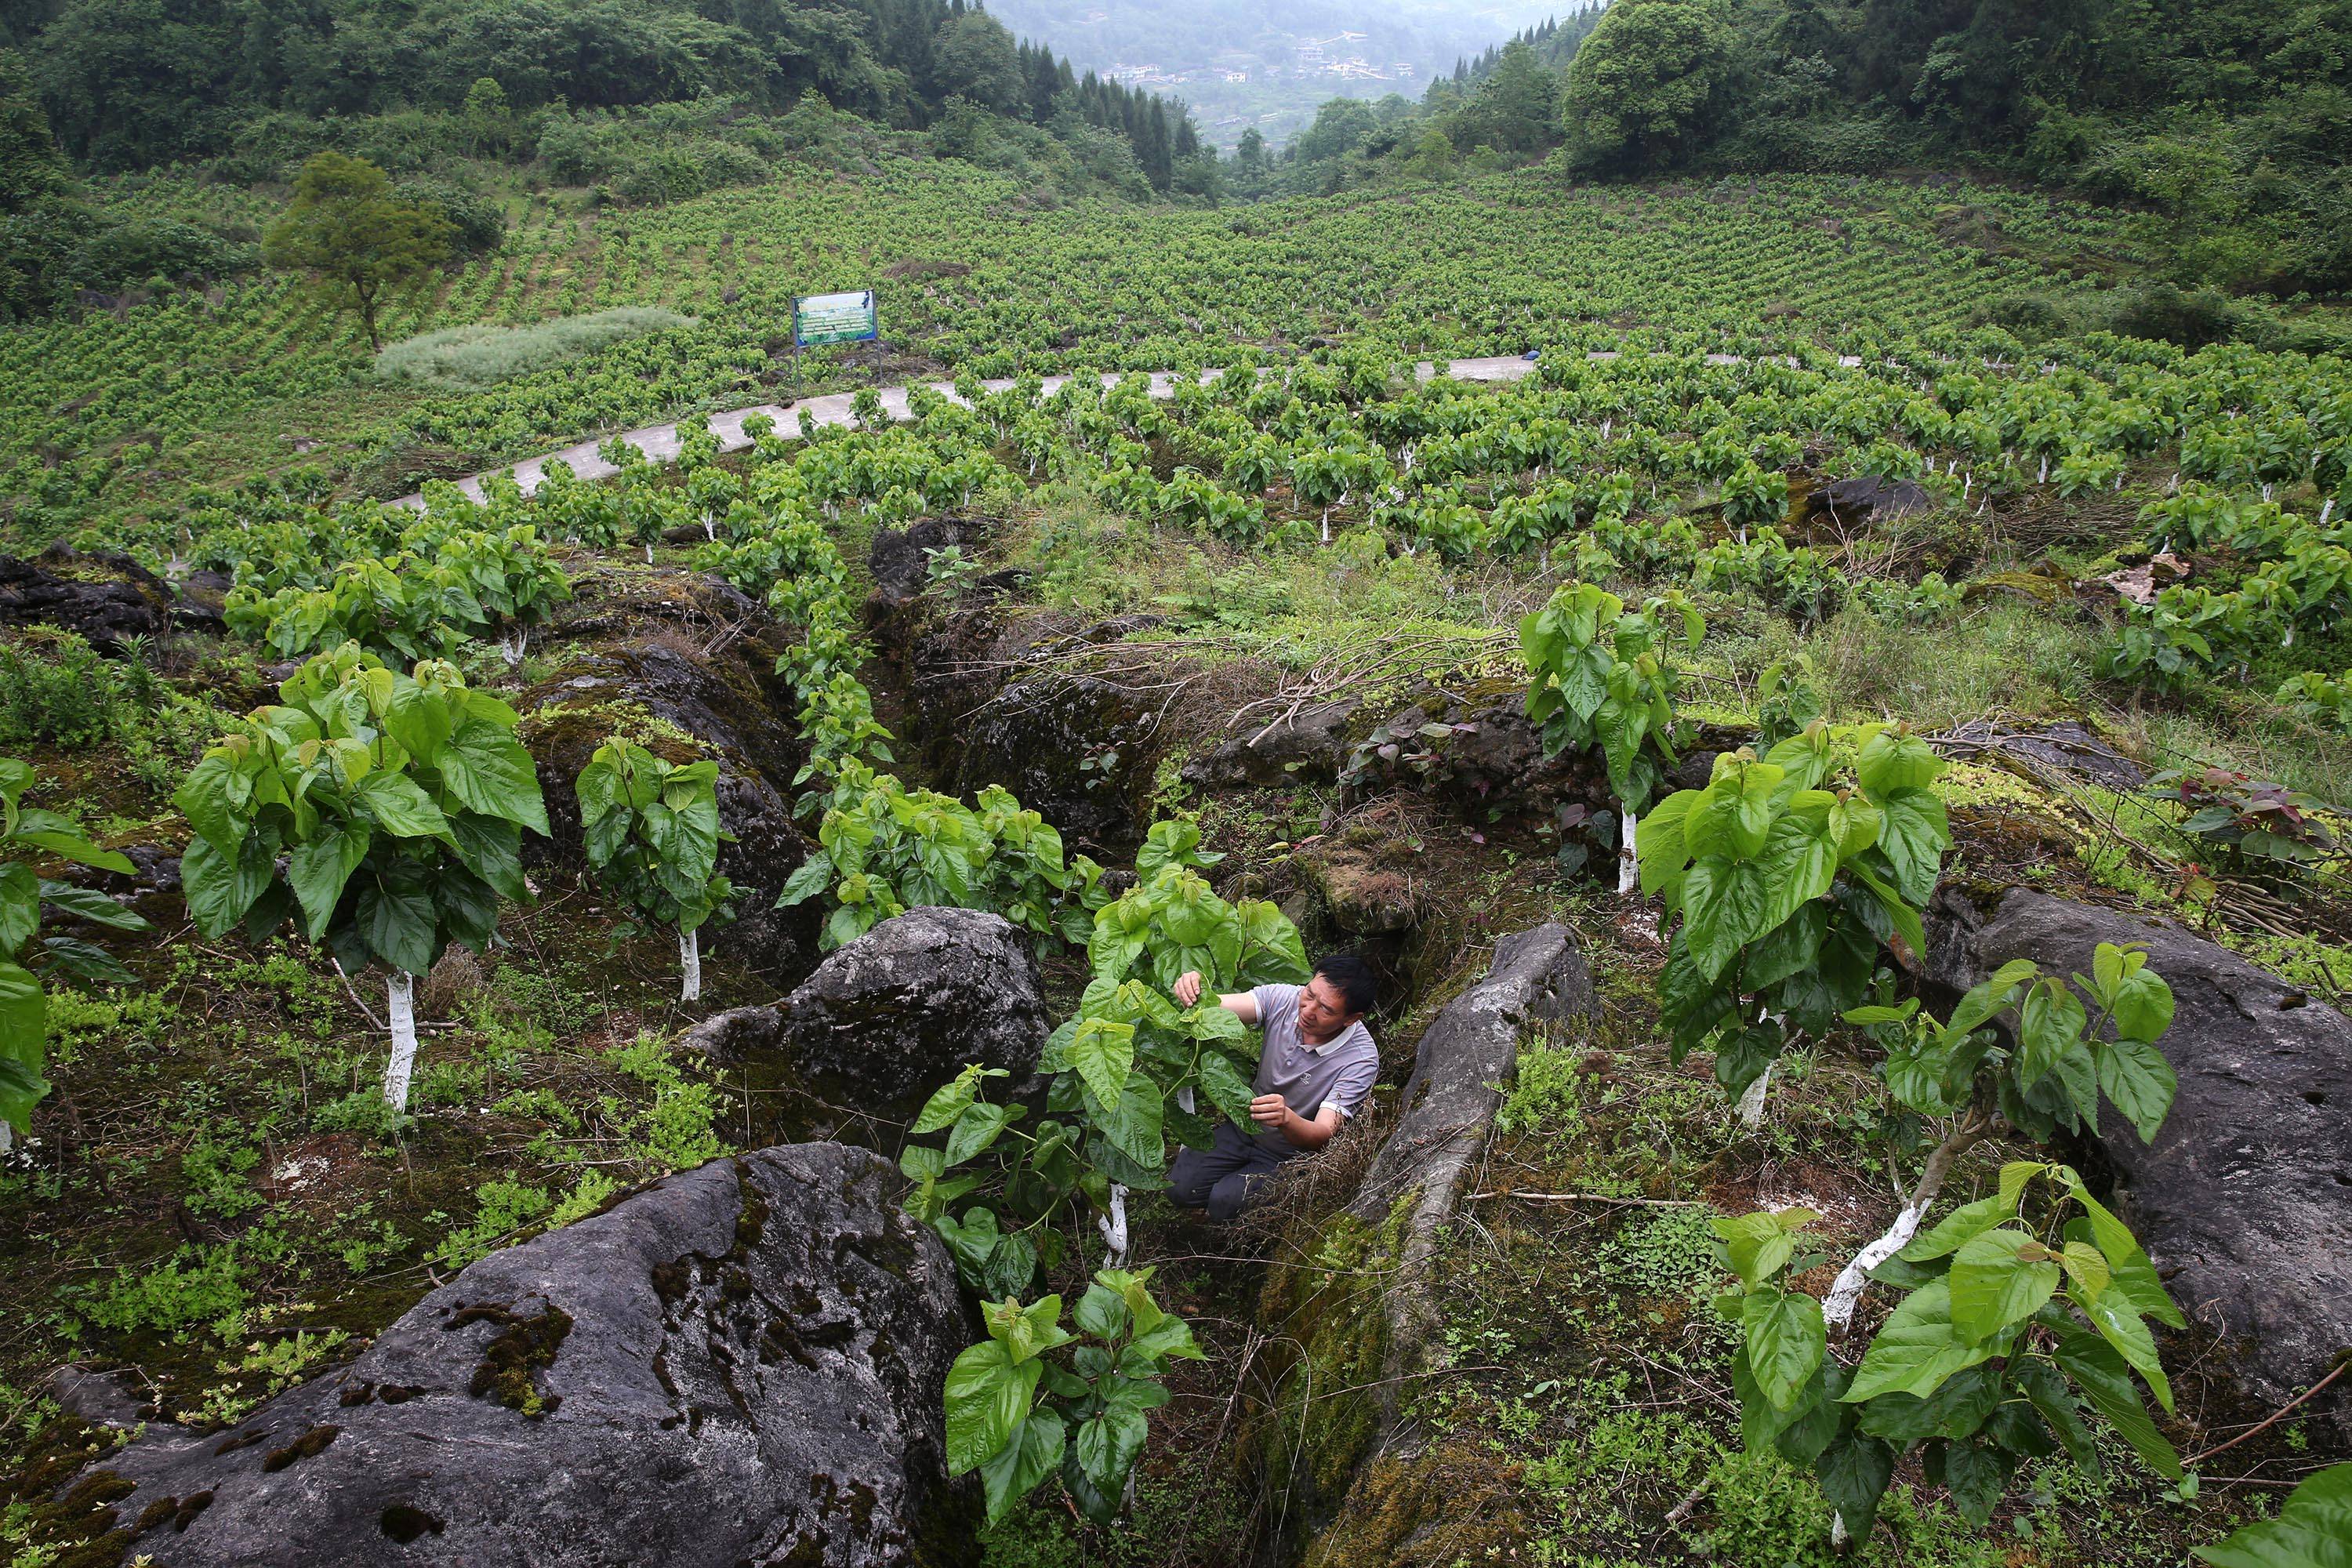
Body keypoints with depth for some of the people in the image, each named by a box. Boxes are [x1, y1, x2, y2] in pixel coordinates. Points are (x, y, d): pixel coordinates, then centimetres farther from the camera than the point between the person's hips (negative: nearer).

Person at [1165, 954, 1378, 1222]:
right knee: (1180, 1187, -6)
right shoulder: (1284, 998, -18)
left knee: (1224, 1203, -20)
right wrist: (1192, 992, -53)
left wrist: (1286, 1118, -55)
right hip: (1246, 1127, 4)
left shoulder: (1361, 1060, -28)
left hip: (1291, 1156, -3)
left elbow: (1322, 1135, -33)